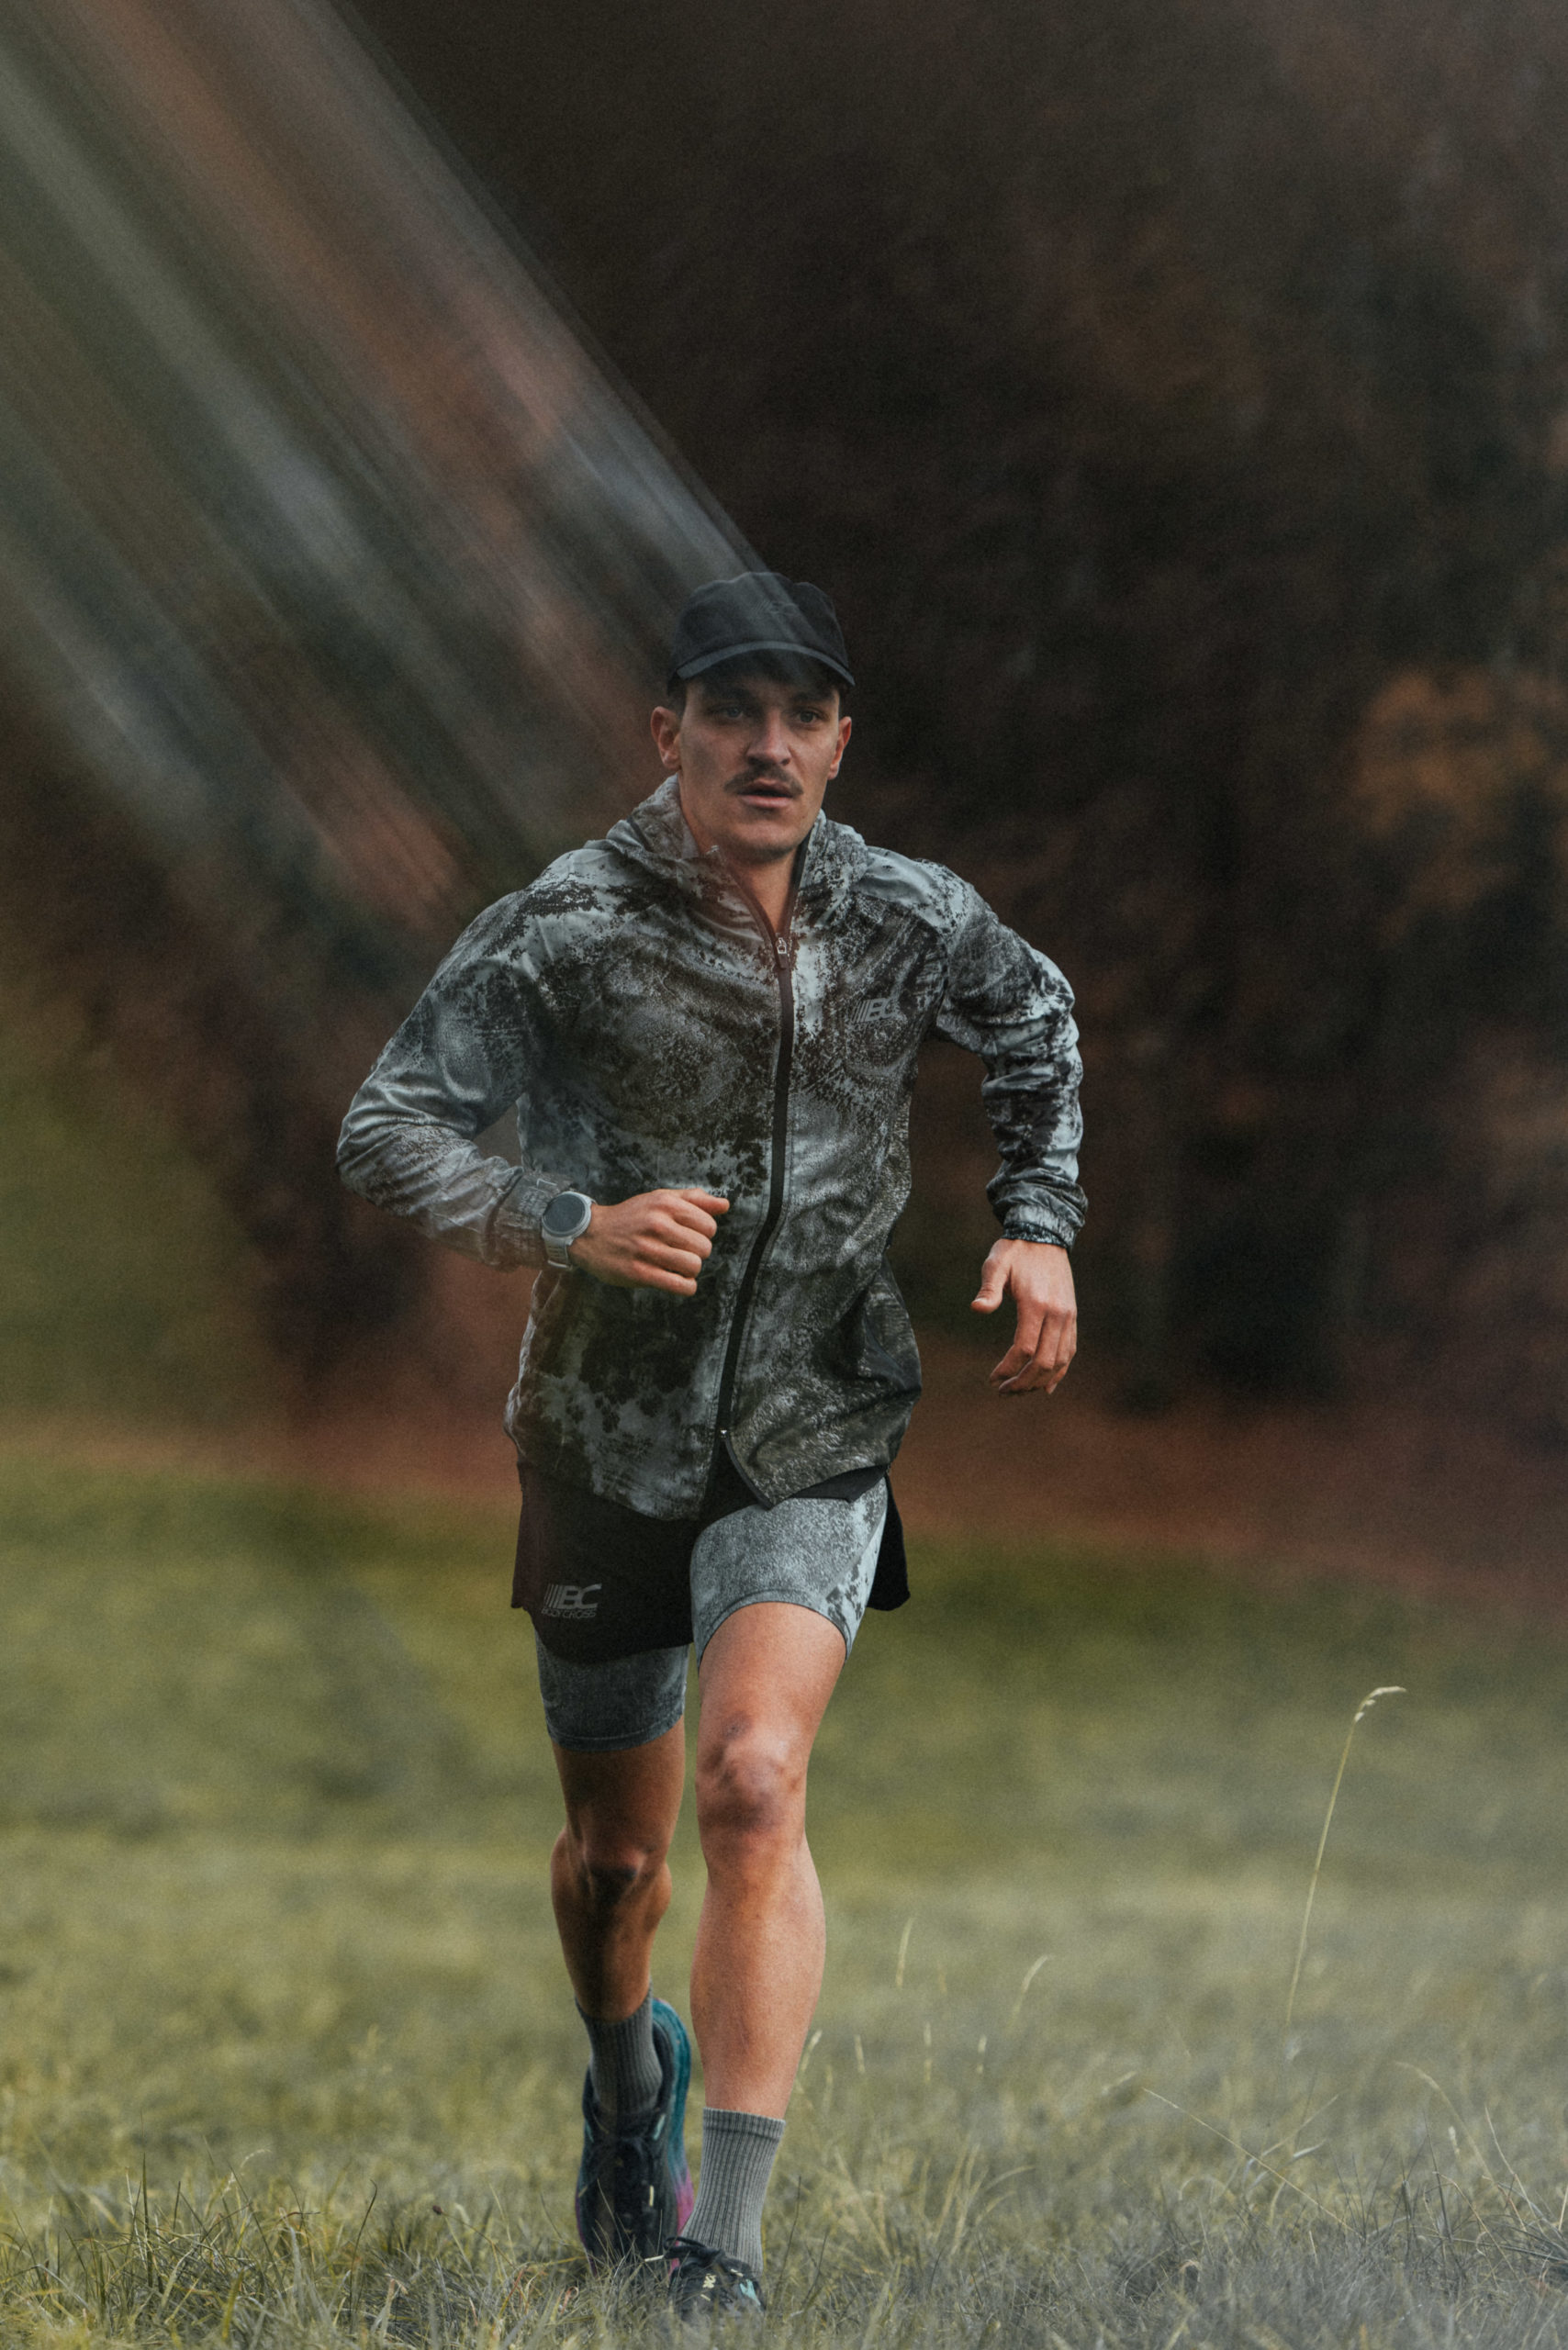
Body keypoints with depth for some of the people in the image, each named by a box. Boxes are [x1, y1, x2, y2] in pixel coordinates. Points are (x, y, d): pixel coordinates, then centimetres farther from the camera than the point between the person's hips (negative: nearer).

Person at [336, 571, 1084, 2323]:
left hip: (816, 1438, 0)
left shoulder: (909, 923, -3)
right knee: (616, 1852, 13)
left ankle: (726, 2259, -25)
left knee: (754, 1783, -23)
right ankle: (628, 2085, 49)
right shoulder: (567, 930, -14)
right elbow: (387, 1129, -16)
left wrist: (1039, 1227, 9)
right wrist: (572, 1227, -31)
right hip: (608, 1439, 0)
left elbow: (1037, 1022, 20)